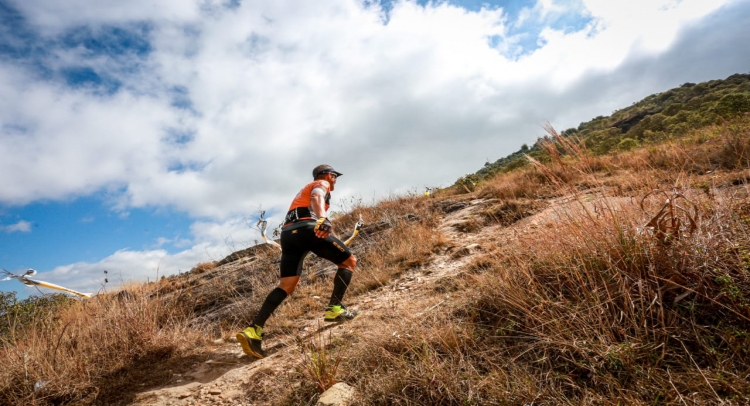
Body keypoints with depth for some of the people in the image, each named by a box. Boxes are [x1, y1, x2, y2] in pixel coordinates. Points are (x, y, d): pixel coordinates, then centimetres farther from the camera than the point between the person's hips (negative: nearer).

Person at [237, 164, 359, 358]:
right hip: (307, 228, -8)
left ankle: (253, 330, -9)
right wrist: (324, 220, -32)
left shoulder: (305, 189, 39)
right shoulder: (321, 184, 12)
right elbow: (317, 198, -13)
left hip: (288, 232, 8)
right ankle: (335, 309, -5)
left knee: (287, 286, 3)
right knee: (349, 261, 6)